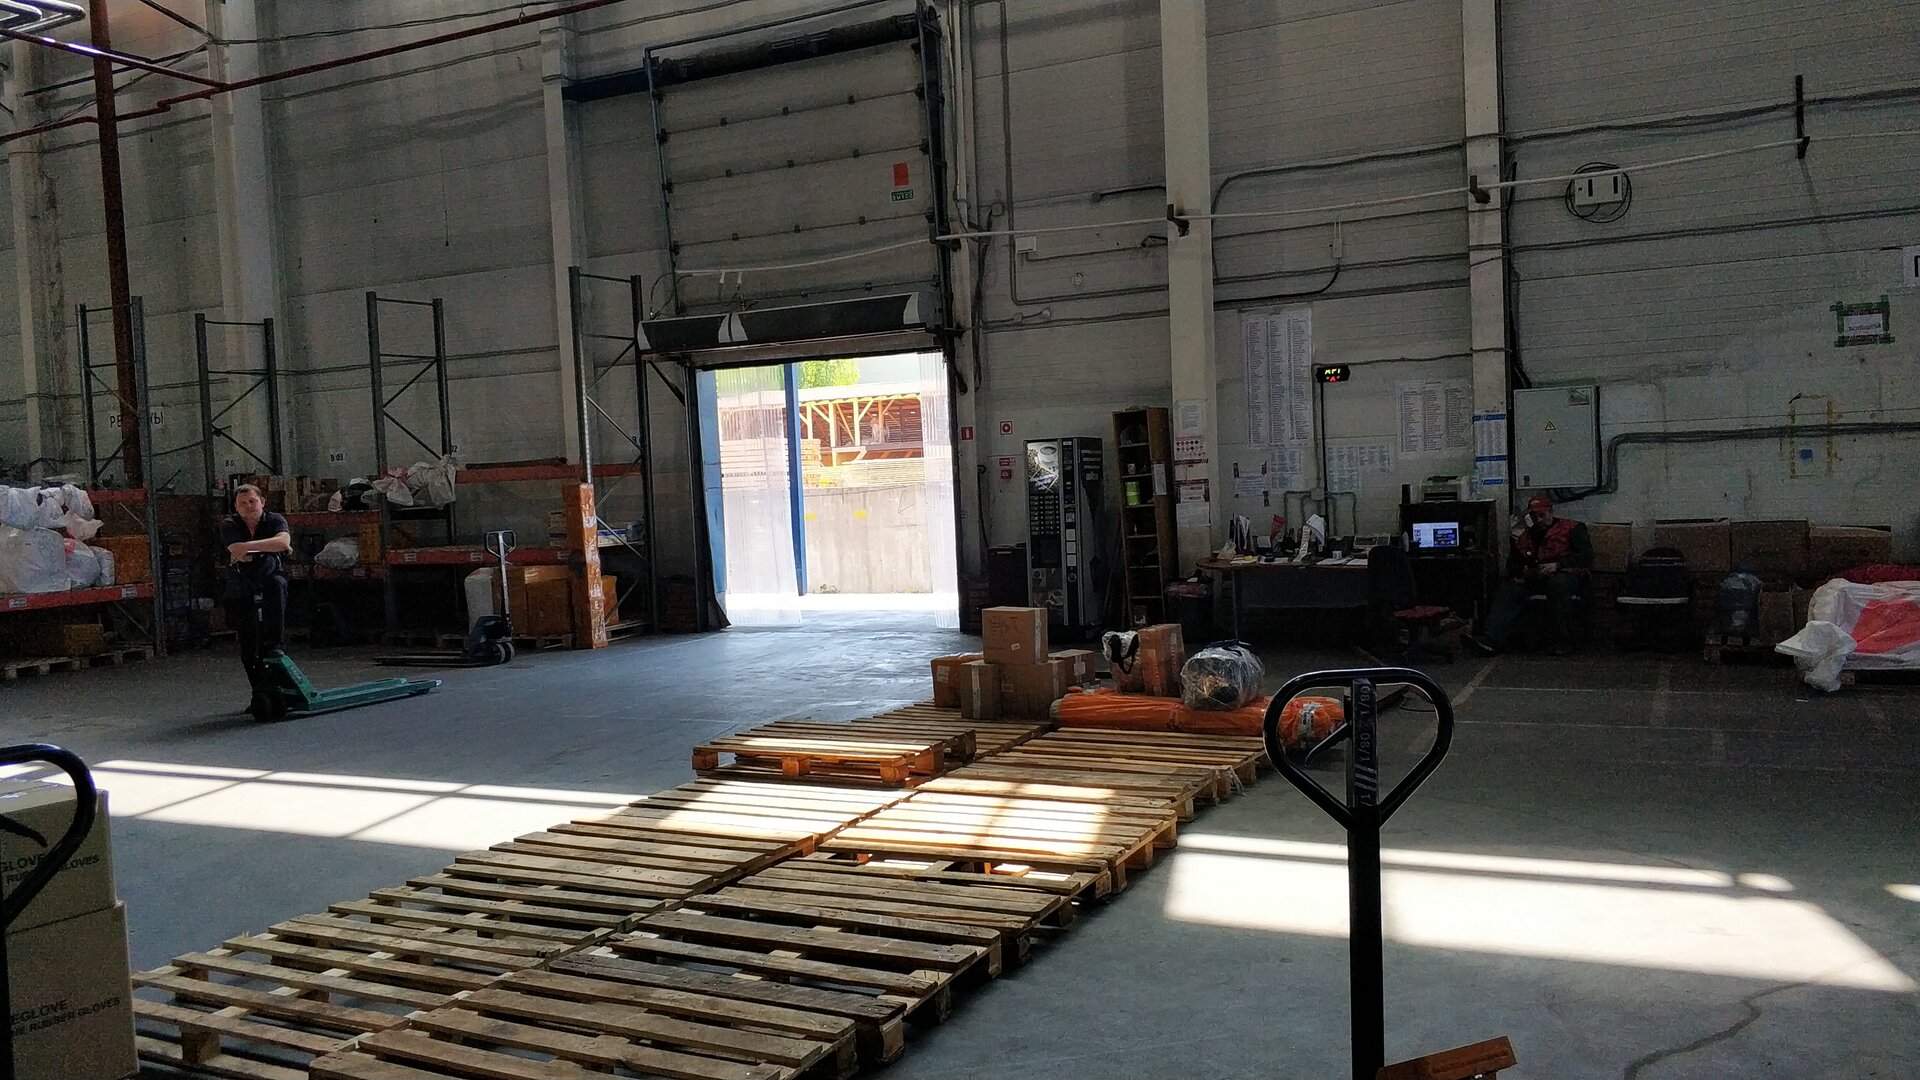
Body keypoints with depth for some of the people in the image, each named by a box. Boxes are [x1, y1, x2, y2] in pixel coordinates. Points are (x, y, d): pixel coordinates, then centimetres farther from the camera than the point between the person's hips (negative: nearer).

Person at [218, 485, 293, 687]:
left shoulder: (275, 521, -7)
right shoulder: (229, 526, -7)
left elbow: (284, 541, -30)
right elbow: (240, 555, -24)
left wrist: (248, 546, -34)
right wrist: (273, 547, -19)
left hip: (268, 578, -1)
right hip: (240, 589, 1)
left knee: (277, 584, -37)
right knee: (248, 645, 1)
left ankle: (273, 644, -30)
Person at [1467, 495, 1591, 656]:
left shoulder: (1572, 529, 3)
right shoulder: (1525, 536, 19)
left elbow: (1586, 556, -10)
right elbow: (1513, 563, 27)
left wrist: (1557, 565, -23)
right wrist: (1518, 573, 2)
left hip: (1565, 575, -5)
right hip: (1534, 579, 5)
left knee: (1559, 583, -39)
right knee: (1508, 589, -20)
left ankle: (1561, 641, -31)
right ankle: (1491, 639, -37)